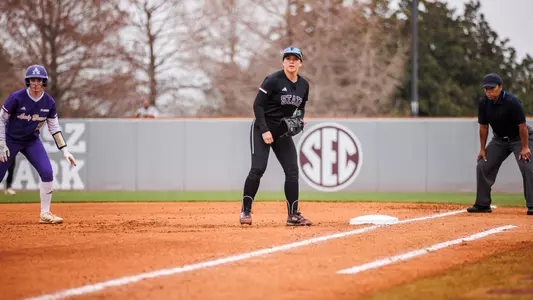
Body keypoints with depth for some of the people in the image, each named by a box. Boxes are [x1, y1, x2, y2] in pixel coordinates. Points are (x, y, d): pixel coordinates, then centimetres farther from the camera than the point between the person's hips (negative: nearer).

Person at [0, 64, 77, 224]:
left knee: (47, 173, -12)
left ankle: (45, 214, -1)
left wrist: (65, 150, -5)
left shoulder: (49, 102, -9)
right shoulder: (17, 98, -21)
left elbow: (54, 128, 1)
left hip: (32, 141, 3)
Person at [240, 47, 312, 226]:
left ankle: (293, 215, 4)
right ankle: (245, 211, -3)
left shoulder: (304, 85, 3)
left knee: (292, 171, -2)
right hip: (262, 128, -6)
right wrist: (264, 130, -22)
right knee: (258, 169, -16)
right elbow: (258, 105, -16)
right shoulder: (273, 80, -17)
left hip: (283, 131, 6)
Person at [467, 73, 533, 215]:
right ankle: (482, 204, 11)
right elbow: (483, 127, -2)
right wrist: (482, 149, 0)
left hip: (519, 138, -6)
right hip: (499, 139, 6)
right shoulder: (483, 103, -12)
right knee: (482, 166, 1)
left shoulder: (512, 102, -29)